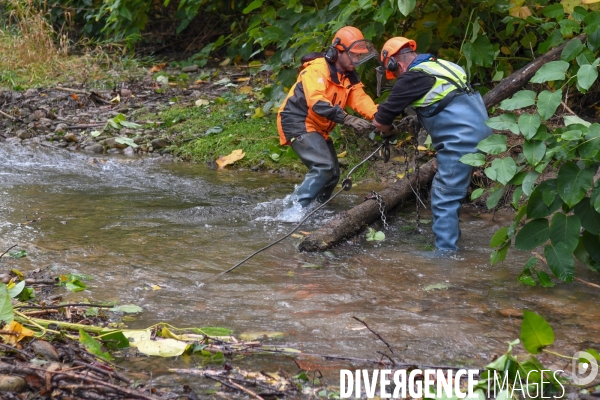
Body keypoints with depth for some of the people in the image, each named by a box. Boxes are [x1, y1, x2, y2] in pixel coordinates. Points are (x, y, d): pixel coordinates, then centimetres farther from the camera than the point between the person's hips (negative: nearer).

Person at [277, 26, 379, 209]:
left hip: (318, 128, 10)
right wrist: (348, 119, -44)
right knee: (323, 166, -24)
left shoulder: (350, 77, 8)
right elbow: (317, 102, -34)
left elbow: (361, 99, -9)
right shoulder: (318, 69, -20)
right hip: (298, 123, -10)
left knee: (333, 174, 11)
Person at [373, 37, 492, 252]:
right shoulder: (442, 65, 16)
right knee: (448, 193, 21)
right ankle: (449, 235, 30)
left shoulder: (411, 79, -7)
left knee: (444, 199, -4)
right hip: (480, 133, 9)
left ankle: (446, 250, -3)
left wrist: (390, 131, 21)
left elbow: (380, 121, -1)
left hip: (460, 141, -9)